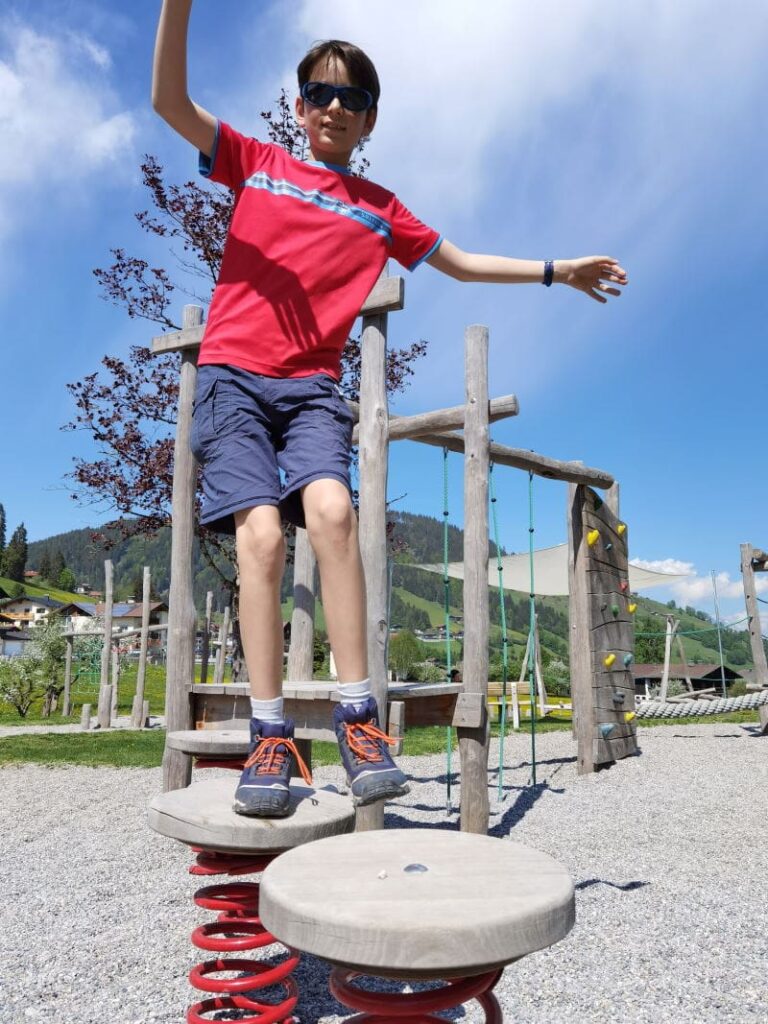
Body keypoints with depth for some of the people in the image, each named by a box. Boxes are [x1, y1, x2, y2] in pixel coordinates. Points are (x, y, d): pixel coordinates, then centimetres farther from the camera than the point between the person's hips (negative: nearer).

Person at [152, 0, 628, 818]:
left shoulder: (380, 209, 20)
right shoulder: (255, 163, 17)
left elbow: (461, 262, 27)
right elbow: (169, 100, 8)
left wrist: (557, 271, 24)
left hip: (311, 384, 1)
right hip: (232, 373, 0)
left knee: (331, 507, -28)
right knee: (262, 535, -21)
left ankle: (358, 721, -24)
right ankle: (270, 740, -16)